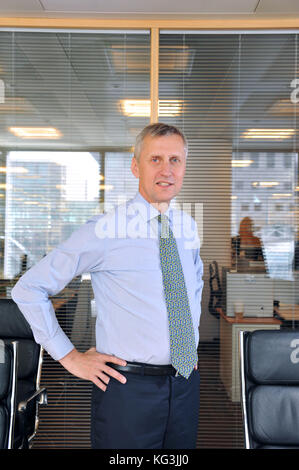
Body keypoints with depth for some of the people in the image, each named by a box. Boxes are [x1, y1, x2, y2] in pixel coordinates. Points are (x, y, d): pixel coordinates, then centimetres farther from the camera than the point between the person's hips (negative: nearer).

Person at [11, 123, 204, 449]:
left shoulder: (188, 227, 4)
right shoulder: (104, 232, -14)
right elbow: (28, 289, -9)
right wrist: (70, 357, -9)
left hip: (186, 383, 6)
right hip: (128, 386, -5)